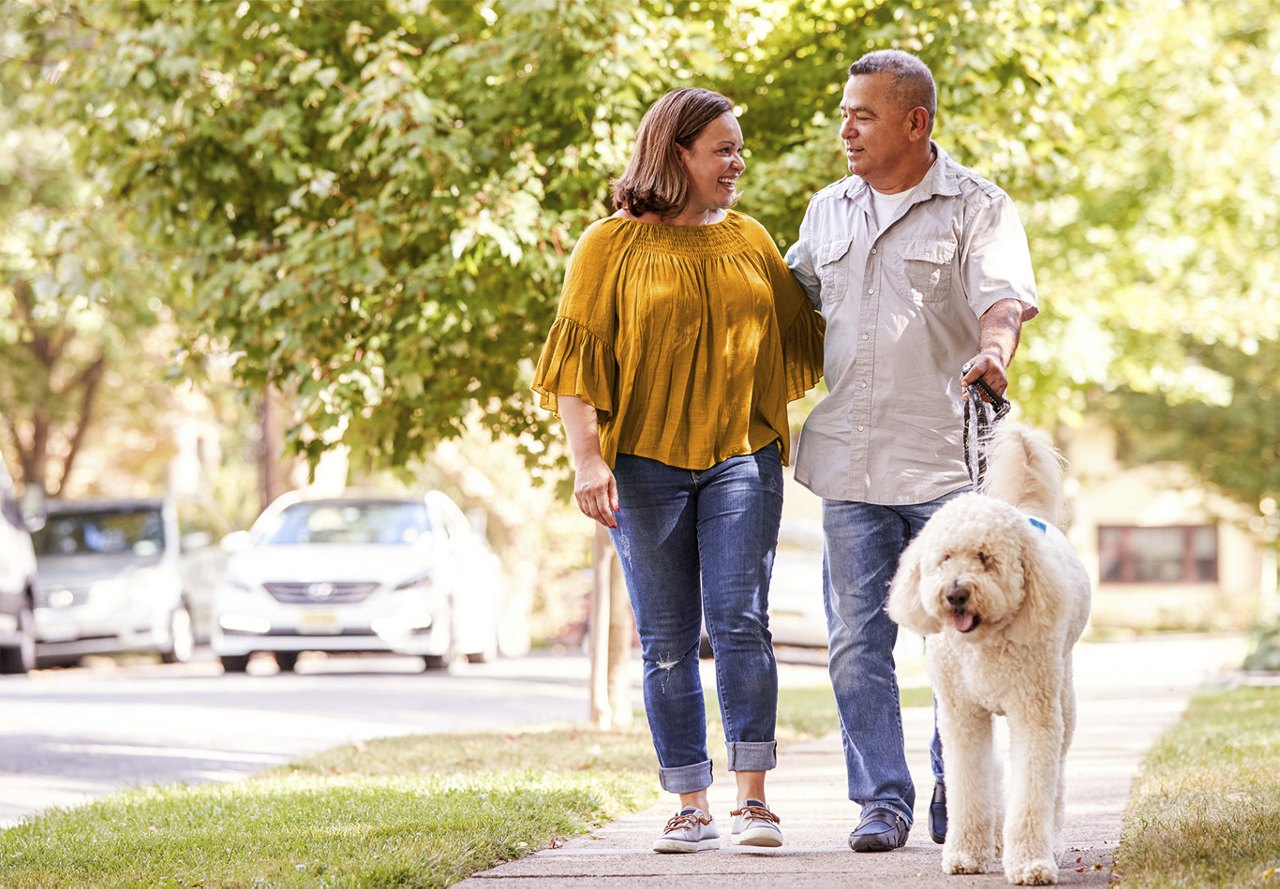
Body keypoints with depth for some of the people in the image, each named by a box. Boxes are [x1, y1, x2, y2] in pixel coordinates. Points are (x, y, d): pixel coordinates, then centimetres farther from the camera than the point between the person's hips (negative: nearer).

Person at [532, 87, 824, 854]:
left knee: (740, 620, -10)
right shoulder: (613, 245, 3)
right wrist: (588, 458, -11)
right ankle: (693, 806, 6)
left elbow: (805, 338, 20)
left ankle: (754, 795, -7)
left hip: (741, 454, 2)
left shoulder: (752, 241, 14)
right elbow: (577, 359, -1)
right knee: (667, 638, 0)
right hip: (645, 461, -1)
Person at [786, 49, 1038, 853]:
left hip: (946, 460, -4)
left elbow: (1004, 297, -18)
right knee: (858, 641, 1)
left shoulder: (977, 208, -2)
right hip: (850, 458, 4)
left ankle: (956, 798, 17)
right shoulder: (827, 211, 15)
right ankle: (883, 801, 7)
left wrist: (993, 351, -37)